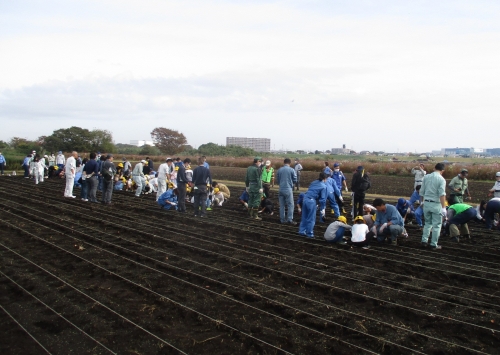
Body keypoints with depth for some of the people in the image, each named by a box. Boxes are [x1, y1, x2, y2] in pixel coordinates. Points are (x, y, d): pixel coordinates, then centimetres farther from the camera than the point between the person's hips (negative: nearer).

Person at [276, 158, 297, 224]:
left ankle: (282, 219, 14)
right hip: (288, 189, -4)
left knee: (282, 205, 10)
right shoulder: (292, 170, -5)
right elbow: (295, 180, 0)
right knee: (290, 205, 0)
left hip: (281, 189, 4)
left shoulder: (279, 170, 6)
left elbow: (277, 181, 12)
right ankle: (290, 220, -5)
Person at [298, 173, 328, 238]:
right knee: (311, 219, 6)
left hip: (305, 199, 6)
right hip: (311, 201, -6)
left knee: (304, 217, 18)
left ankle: (302, 231, 24)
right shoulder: (323, 186, -1)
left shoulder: (313, 183, 17)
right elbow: (323, 199, -5)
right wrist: (322, 209, -1)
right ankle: (309, 234, 13)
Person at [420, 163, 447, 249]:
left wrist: (421, 201, 25)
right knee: (436, 225, 5)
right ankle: (434, 244, 8)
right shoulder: (441, 179, -11)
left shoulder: (426, 177, 5)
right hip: (436, 204, -5)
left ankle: (424, 241, 13)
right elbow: (442, 194, -18)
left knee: (427, 223, 19)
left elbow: (421, 191, 10)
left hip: (426, 203, 5)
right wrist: (443, 208, -19)